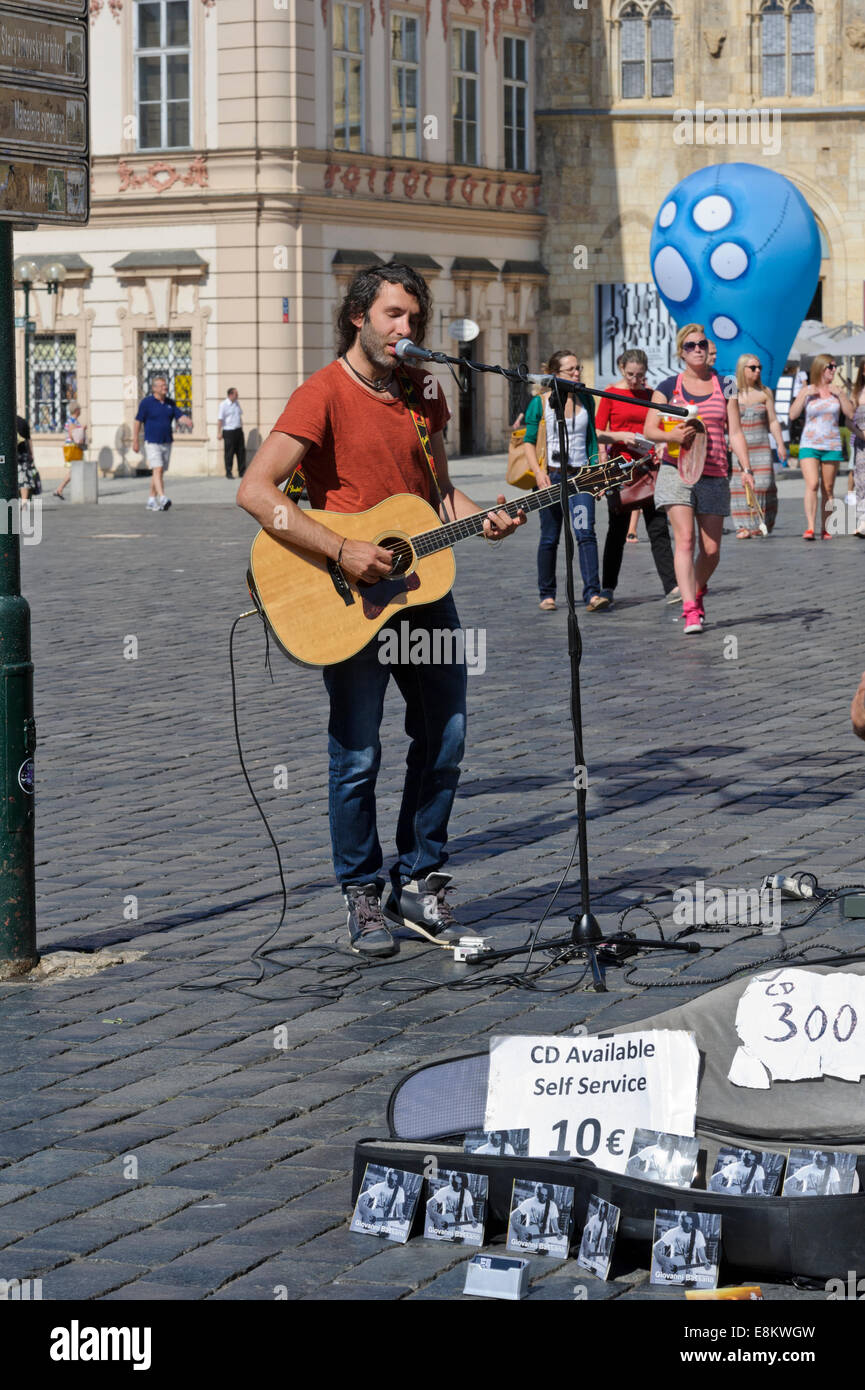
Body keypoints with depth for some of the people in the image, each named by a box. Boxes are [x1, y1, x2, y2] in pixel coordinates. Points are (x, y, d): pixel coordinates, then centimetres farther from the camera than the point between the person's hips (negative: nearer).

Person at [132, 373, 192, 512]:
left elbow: (180, 416, 5)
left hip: (166, 443, 6)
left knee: (158, 472, 10)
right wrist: (135, 441, -6)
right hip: (152, 442, -6)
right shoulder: (147, 402, -6)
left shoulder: (170, 403, 10)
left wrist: (187, 420, -19)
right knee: (157, 470, -18)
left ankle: (152, 501, 19)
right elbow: (138, 422, -4)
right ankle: (162, 499, -30)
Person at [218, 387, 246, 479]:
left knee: (241, 451, 5)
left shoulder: (237, 403, 12)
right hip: (229, 431, -6)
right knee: (229, 454, -2)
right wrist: (219, 433, -13)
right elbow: (220, 420, -10)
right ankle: (228, 473, 6)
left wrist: (241, 428, 22)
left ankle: (242, 472, 11)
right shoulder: (224, 405, -8)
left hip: (238, 430, 6)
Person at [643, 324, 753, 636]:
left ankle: (697, 592, 33)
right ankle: (690, 610, -20)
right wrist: (671, 435, -17)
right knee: (684, 539, -16)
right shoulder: (668, 387, 6)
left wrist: (745, 468, -5)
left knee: (711, 549, 4)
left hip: (714, 475, 2)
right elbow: (649, 430, 4)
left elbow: (735, 432, 7)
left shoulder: (723, 386, 10)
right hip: (676, 471, -2)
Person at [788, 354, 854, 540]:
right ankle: (810, 528, -23)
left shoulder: (836, 390, 7)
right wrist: (805, 396, -13)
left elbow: (851, 414, 0)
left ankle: (825, 529, 12)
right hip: (809, 445, -2)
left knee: (828, 489, 5)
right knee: (812, 484, -18)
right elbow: (793, 415, -4)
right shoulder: (807, 391, 3)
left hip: (832, 446, 2)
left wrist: (840, 394, -9)